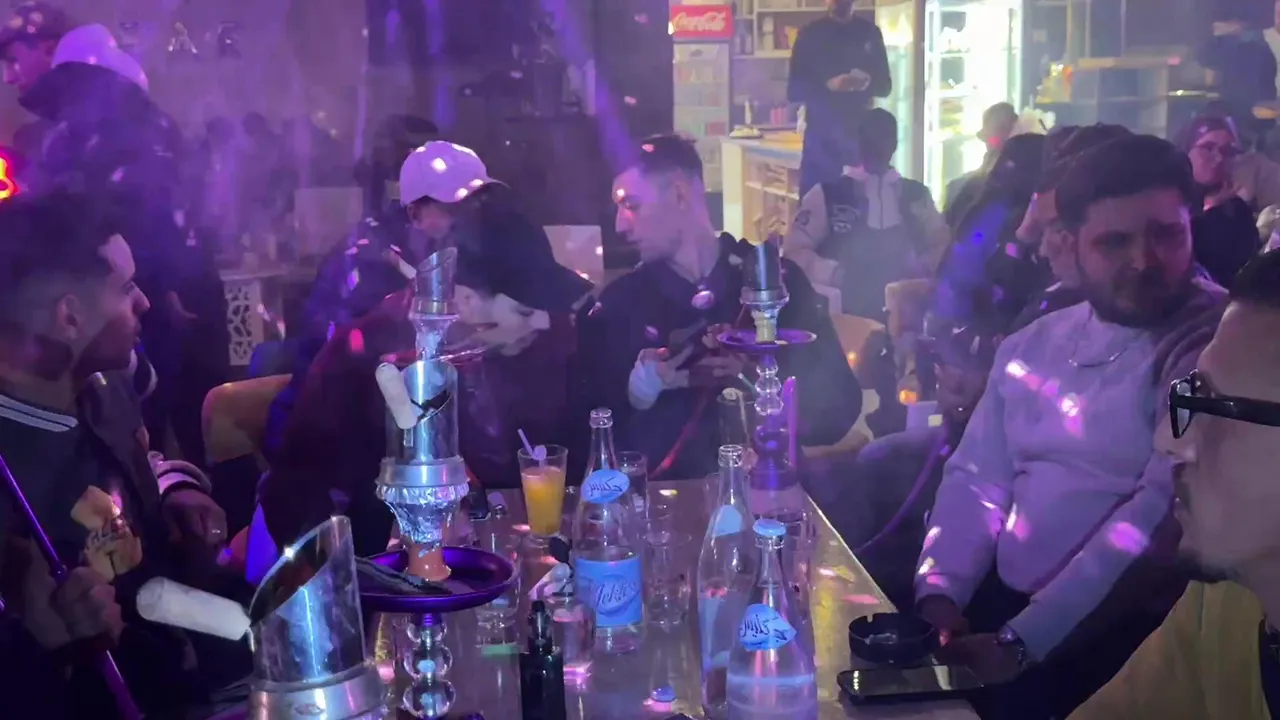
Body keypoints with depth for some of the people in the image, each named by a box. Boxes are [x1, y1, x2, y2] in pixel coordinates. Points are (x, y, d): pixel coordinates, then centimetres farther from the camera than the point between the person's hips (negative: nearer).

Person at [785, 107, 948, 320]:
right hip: (847, 315, -2)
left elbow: (943, 245, 17)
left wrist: (921, 266, -3)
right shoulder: (826, 195, 2)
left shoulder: (917, 194, 13)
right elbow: (795, 251, -2)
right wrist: (836, 273, -16)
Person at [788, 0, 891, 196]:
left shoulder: (870, 33, 9)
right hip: (821, 137, -2)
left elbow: (885, 85, 12)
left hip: (859, 136, 2)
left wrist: (868, 83, -11)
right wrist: (828, 85, -19)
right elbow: (794, 89, -1)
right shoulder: (810, 34, 3)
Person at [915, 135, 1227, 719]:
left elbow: (1167, 513, -18)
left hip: (1126, 635, -5)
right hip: (997, 604, 6)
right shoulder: (1032, 346, 11)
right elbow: (976, 480, 11)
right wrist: (940, 594, -8)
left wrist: (1022, 643, -23)